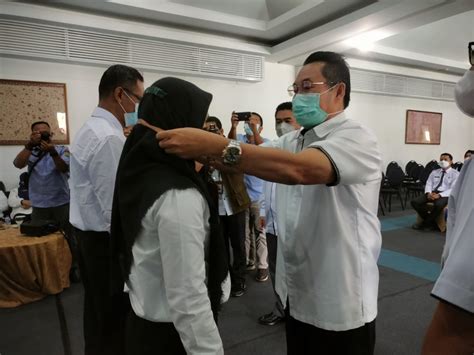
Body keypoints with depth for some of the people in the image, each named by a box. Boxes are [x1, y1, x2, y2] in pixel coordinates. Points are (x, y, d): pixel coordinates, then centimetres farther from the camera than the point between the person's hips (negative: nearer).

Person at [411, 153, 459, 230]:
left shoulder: (455, 173, 6)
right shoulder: (434, 172, 21)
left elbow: (453, 189, -7)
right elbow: (428, 184, 12)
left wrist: (439, 195, -22)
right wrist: (428, 193, -12)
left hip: (445, 195, -4)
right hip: (432, 193, 5)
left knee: (438, 205, -39)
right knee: (415, 202, -22)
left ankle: (426, 223, -18)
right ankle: (430, 220, -7)